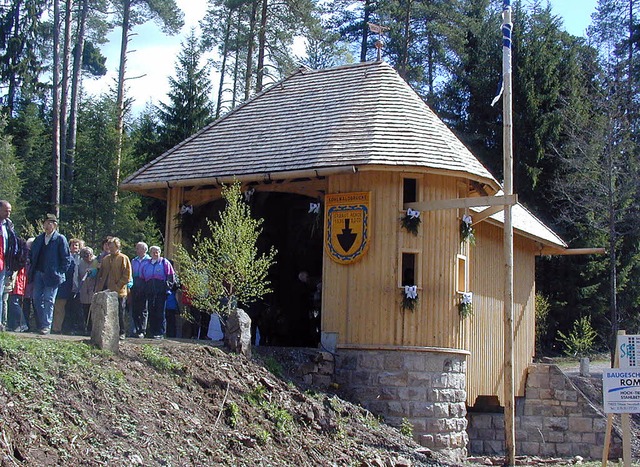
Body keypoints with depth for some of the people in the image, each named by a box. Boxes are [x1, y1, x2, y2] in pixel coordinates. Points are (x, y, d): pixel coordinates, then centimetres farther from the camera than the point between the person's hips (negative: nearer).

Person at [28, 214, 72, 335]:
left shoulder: (60, 239, -3)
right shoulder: (39, 239, 15)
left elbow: (67, 258, -4)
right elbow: (31, 254, 23)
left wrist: (60, 272, -8)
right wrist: (32, 268, 11)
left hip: (52, 275, -6)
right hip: (38, 274, 6)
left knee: (48, 301, -5)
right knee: (37, 299, 3)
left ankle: (46, 326, -3)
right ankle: (41, 325, 12)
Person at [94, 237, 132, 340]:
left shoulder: (123, 258, -1)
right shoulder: (105, 259, 16)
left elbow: (127, 276, -7)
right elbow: (100, 275, 21)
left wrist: (116, 287, -14)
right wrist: (98, 288, 8)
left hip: (119, 292, -5)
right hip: (105, 291, 5)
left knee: (119, 314, 1)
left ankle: (122, 333, 10)